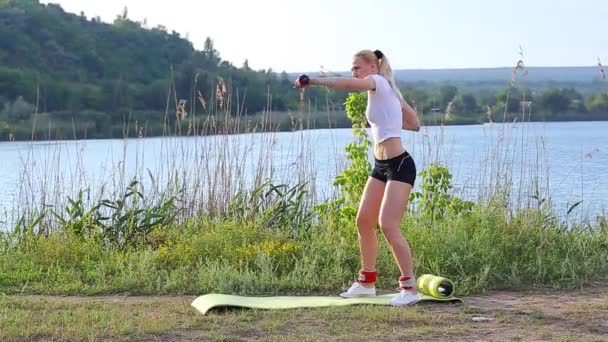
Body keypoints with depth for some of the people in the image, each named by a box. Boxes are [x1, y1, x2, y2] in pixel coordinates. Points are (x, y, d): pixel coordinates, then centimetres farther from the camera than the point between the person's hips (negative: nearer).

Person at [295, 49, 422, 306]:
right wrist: (382, 120, 11)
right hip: (381, 166, 10)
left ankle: (409, 288, -8)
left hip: (399, 165, -10)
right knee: (363, 220, 10)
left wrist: (312, 80, -27)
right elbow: (415, 124, 17)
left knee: (388, 225, -15)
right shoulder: (386, 91, 16)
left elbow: (347, 84, -29)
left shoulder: (379, 82, -9)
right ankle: (367, 282, 22)